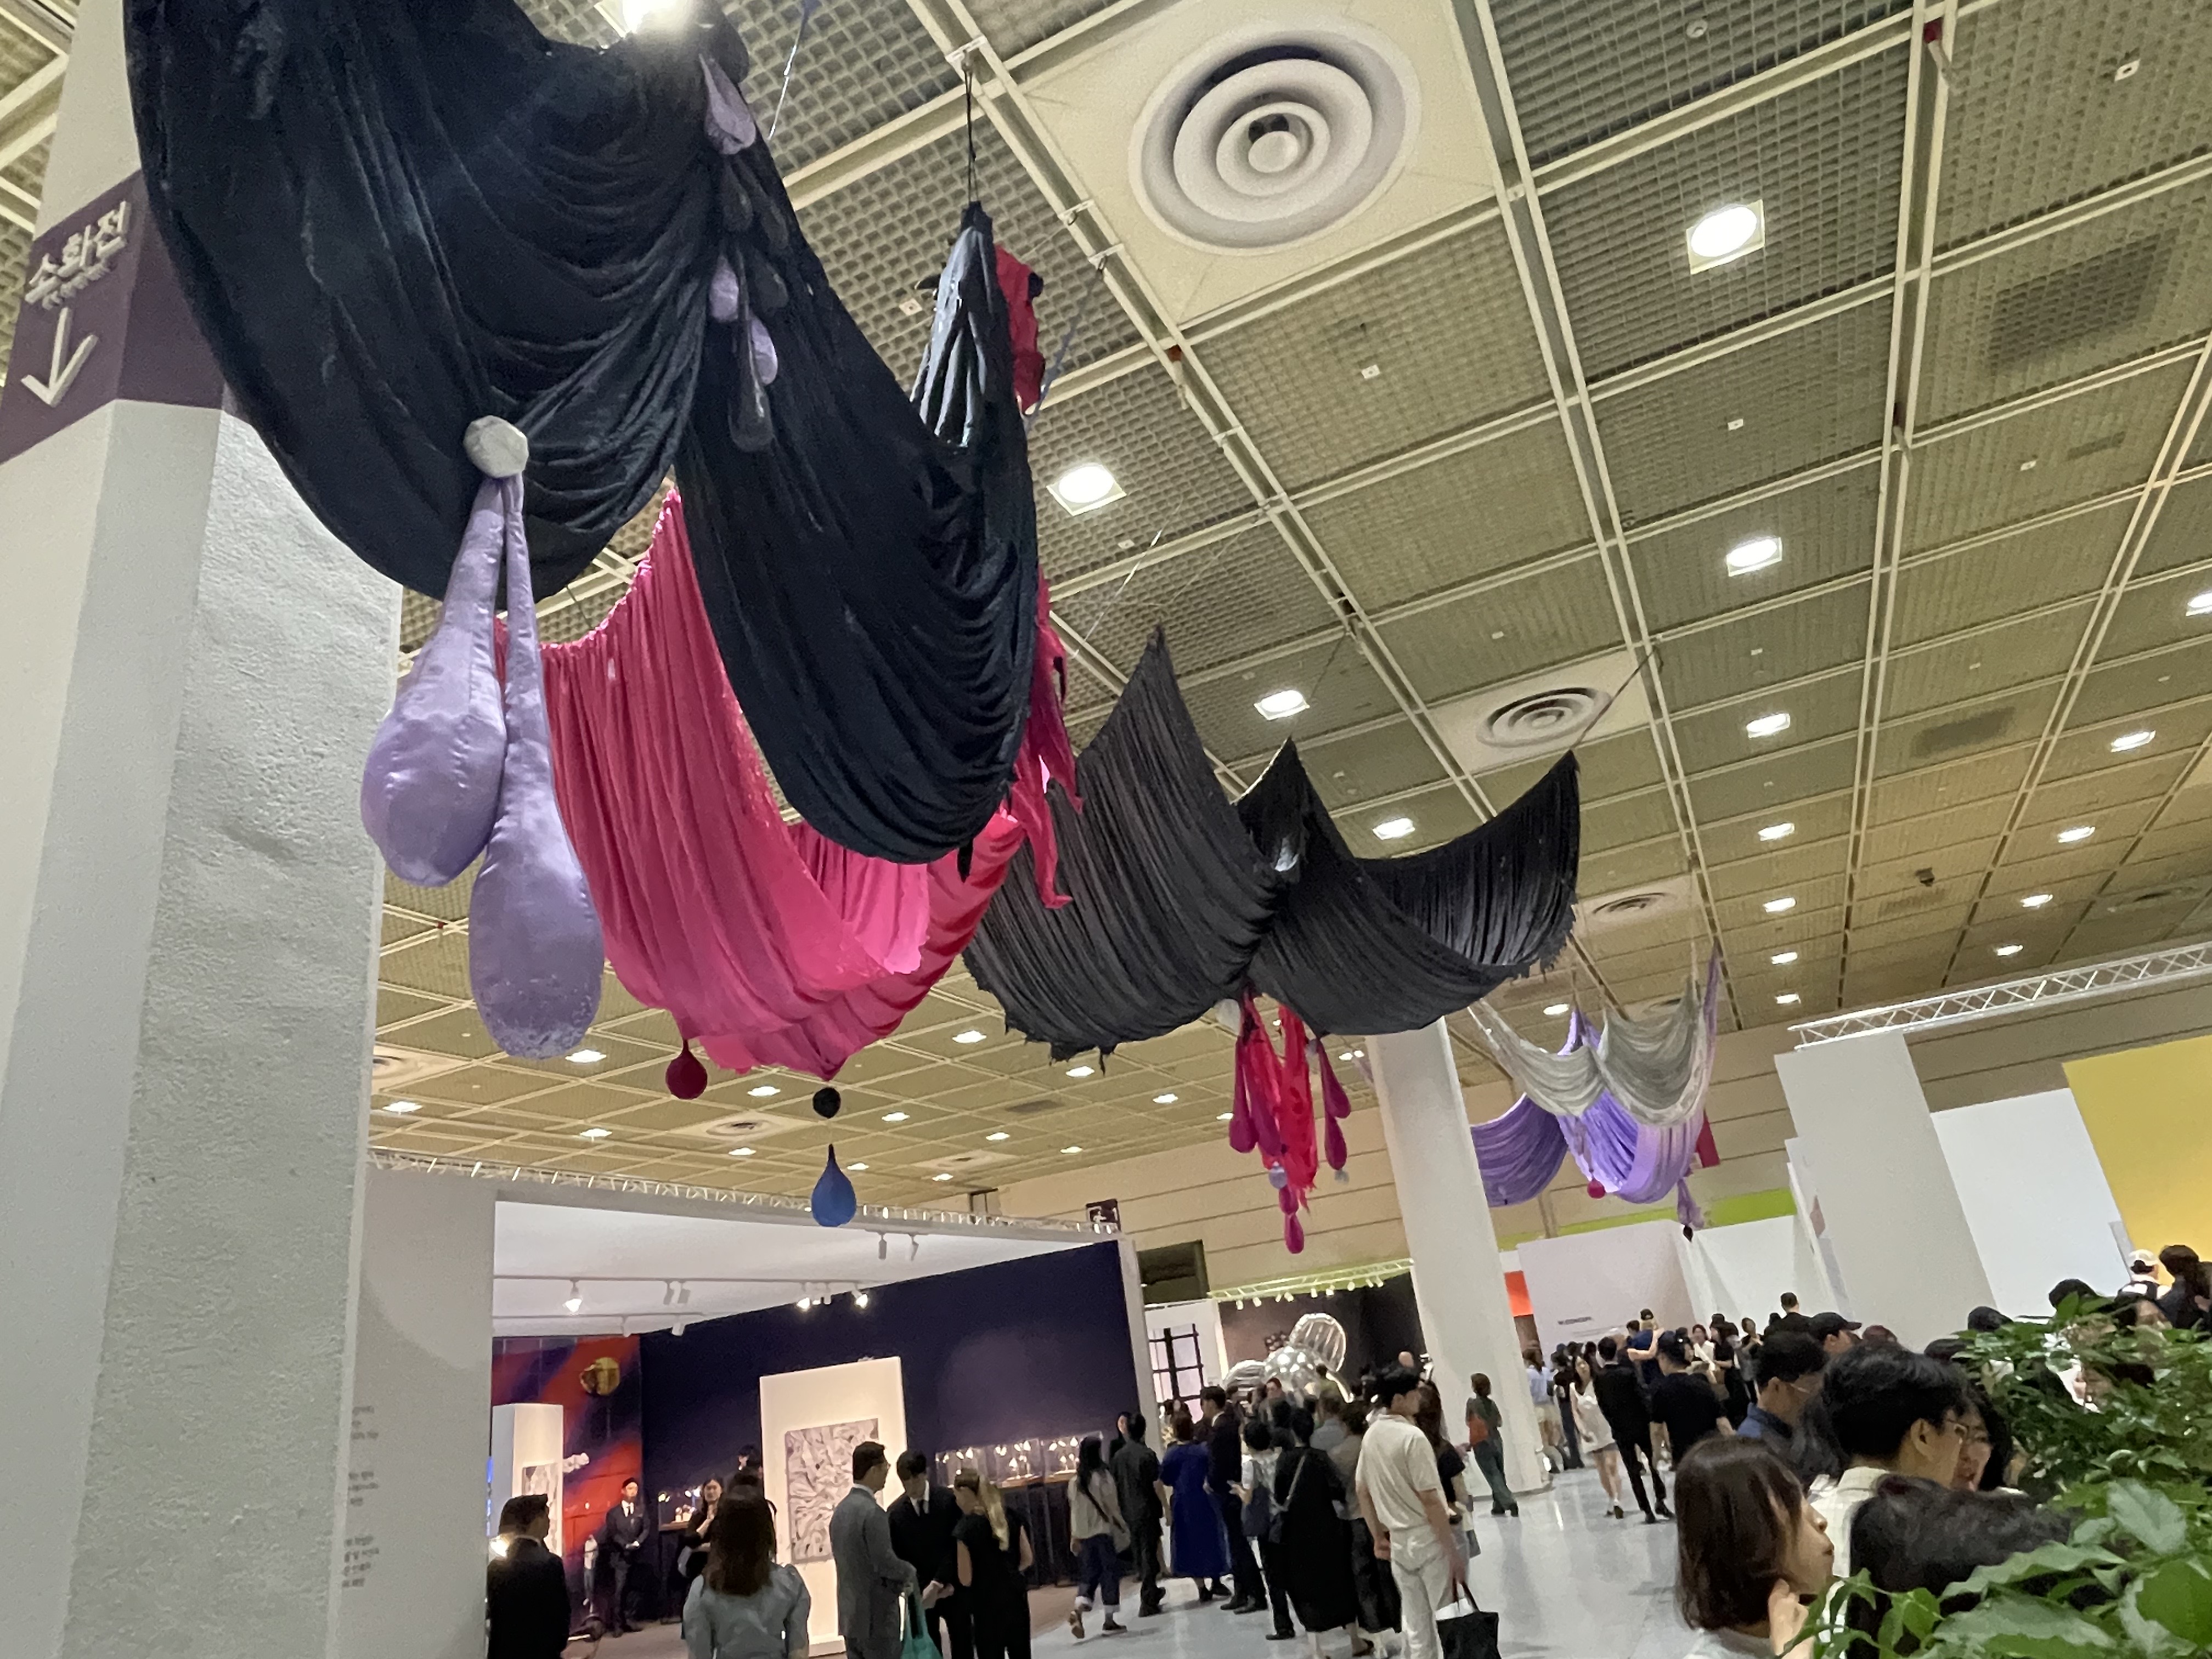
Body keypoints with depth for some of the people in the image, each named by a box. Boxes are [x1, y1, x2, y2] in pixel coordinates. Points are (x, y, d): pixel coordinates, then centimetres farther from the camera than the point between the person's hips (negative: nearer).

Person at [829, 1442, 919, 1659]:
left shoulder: (840, 1509, 7)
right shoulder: (873, 1512, -20)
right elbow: (886, 1563, -20)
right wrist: (910, 1573, 0)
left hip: (851, 1615, 8)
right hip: (877, 1617, -8)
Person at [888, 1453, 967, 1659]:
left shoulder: (950, 1499, -9)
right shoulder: (896, 1511, -4)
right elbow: (898, 1556, -2)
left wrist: (941, 1581, -16)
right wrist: (922, 1587, -12)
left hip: (952, 1588, -1)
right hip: (922, 1592, 1)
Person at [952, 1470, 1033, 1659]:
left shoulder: (966, 1528, -12)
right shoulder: (1010, 1516, 2)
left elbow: (966, 1579, -9)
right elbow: (1028, 1558, 6)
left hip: (987, 1604, -5)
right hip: (1015, 1597, 5)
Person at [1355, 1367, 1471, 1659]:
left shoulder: (1371, 1435, 5)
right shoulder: (1412, 1436, -19)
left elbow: (1362, 1491, 12)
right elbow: (1429, 1499, -20)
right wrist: (1453, 1551, -14)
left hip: (1398, 1541, 7)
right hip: (1428, 1537, -7)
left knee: (1416, 1627, 13)